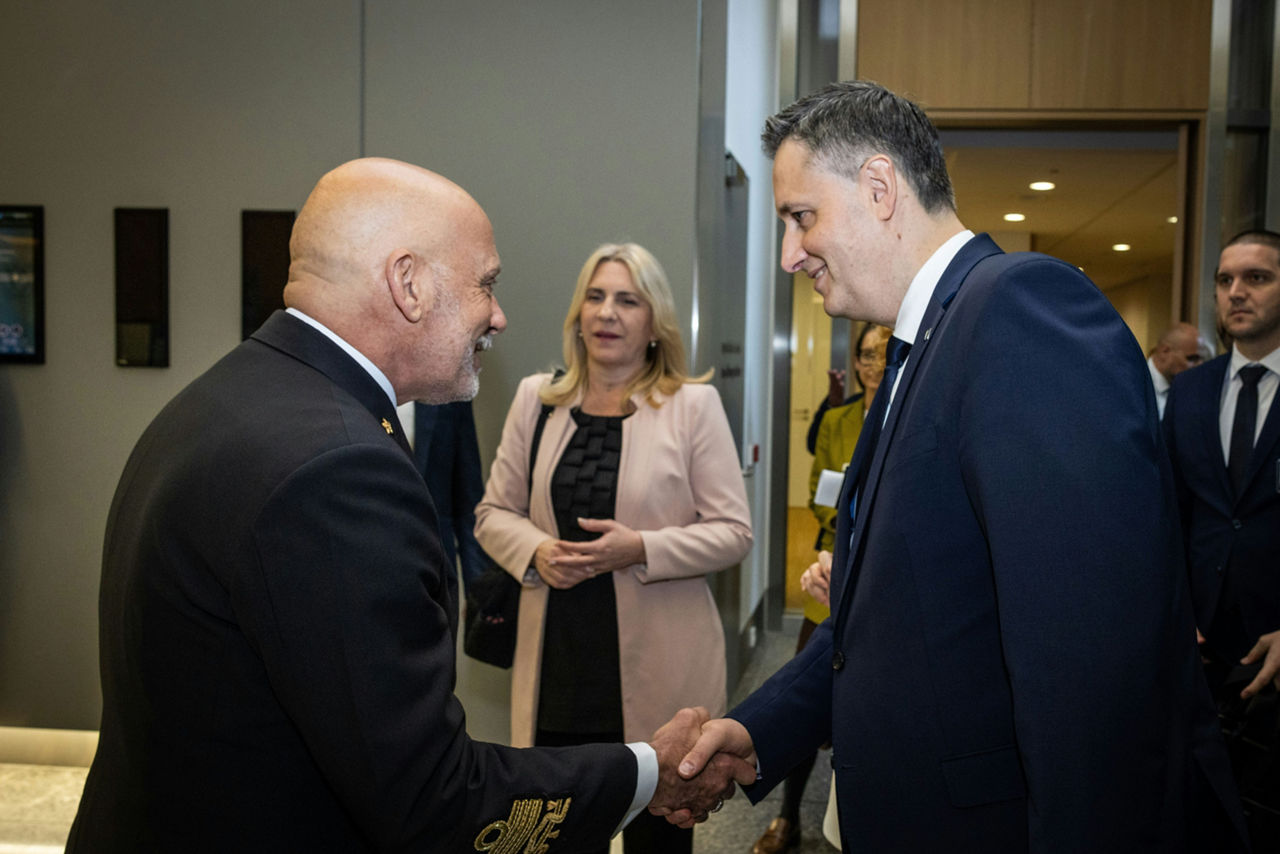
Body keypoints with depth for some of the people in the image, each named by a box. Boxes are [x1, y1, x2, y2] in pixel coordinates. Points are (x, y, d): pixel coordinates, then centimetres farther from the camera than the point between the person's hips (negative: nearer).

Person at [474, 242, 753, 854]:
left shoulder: (693, 404, -4)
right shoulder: (536, 398, 6)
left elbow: (733, 532, -4)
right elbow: (494, 513, 10)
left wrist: (641, 548, -18)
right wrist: (536, 551, -10)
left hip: (658, 667, -2)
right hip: (557, 663, 3)